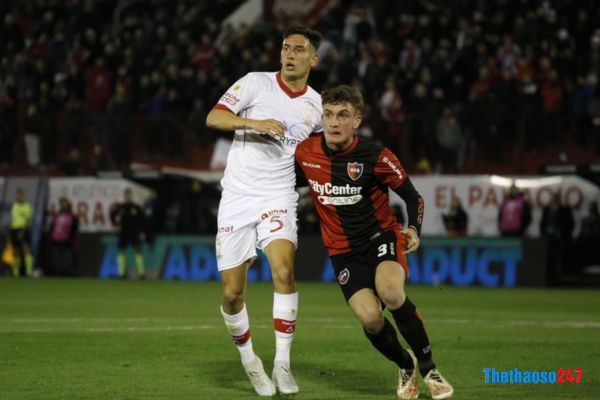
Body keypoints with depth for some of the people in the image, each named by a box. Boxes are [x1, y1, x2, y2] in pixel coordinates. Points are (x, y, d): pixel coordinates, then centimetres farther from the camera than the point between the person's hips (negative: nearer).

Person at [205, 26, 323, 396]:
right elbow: (214, 117, -12)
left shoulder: (316, 105, 7)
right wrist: (255, 123, -26)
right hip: (237, 198, -1)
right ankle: (249, 360, 26)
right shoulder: (256, 83, -2)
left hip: (278, 198, 1)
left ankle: (282, 364, -17)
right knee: (232, 294, -1)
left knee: (284, 271, -25)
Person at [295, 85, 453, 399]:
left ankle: (428, 368, -14)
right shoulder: (305, 153, -5)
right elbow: (292, 183, 18)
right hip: (343, 252, 2)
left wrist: (414, 229, -19)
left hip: (381, 236, -2)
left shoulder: (375, 157, -14)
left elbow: (412, 196, -3)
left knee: (390, 292, -34)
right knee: (370, 317, -21)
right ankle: (405, 366, 12)